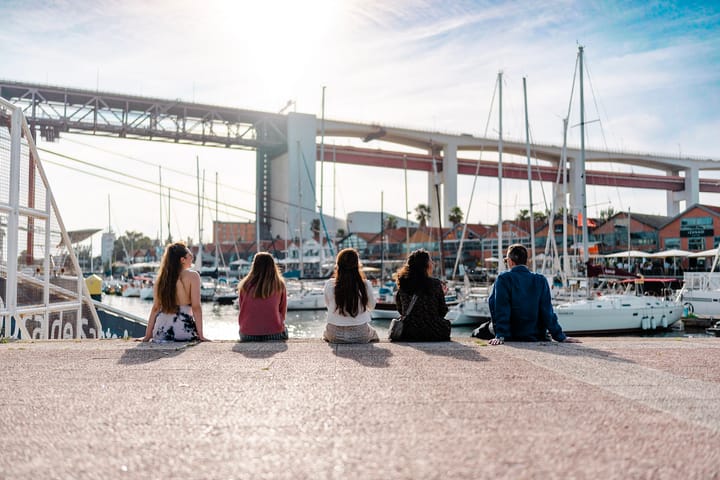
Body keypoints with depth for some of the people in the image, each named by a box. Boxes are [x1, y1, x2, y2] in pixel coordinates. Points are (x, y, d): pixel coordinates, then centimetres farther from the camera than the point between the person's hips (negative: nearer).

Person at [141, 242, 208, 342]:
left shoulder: (162, 277, 8)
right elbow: (196, 307, -10)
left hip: (161, 334, 5)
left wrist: (147, 335, 8)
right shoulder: (192, 276, -4)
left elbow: (155, 308, 6)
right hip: (183, 332, -5)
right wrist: (200, 335, -8)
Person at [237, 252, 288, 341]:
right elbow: (283, 312, 6)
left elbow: (242, 310, 9)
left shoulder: (244, 285, -1)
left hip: (248, 335, 1)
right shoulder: (280, 285, -2)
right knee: (285, 330, 30)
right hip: (274, 333, -1)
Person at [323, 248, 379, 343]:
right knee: (374, 334, 35)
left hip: (335, 336, 0)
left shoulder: (329, 285, -12)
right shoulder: (365, 285, -13)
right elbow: (371, 306, 4)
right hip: (360, 335, 0)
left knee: (325, 334, 37)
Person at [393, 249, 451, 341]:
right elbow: (443, 312, -1)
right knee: (447, 323, 29)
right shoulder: (435, 284, -10)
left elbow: (401, 311, 7)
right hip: (434, 334, -4)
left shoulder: (403, 285, -2)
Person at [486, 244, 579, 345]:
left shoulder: (503, 279, -7)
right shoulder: (540, 280, 3)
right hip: (538, 339, 4)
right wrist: (561, 337, 4)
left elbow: (501, 309, -13)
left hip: (513, 339, -4)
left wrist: (500, 336, -16)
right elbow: (547, 312, 0)